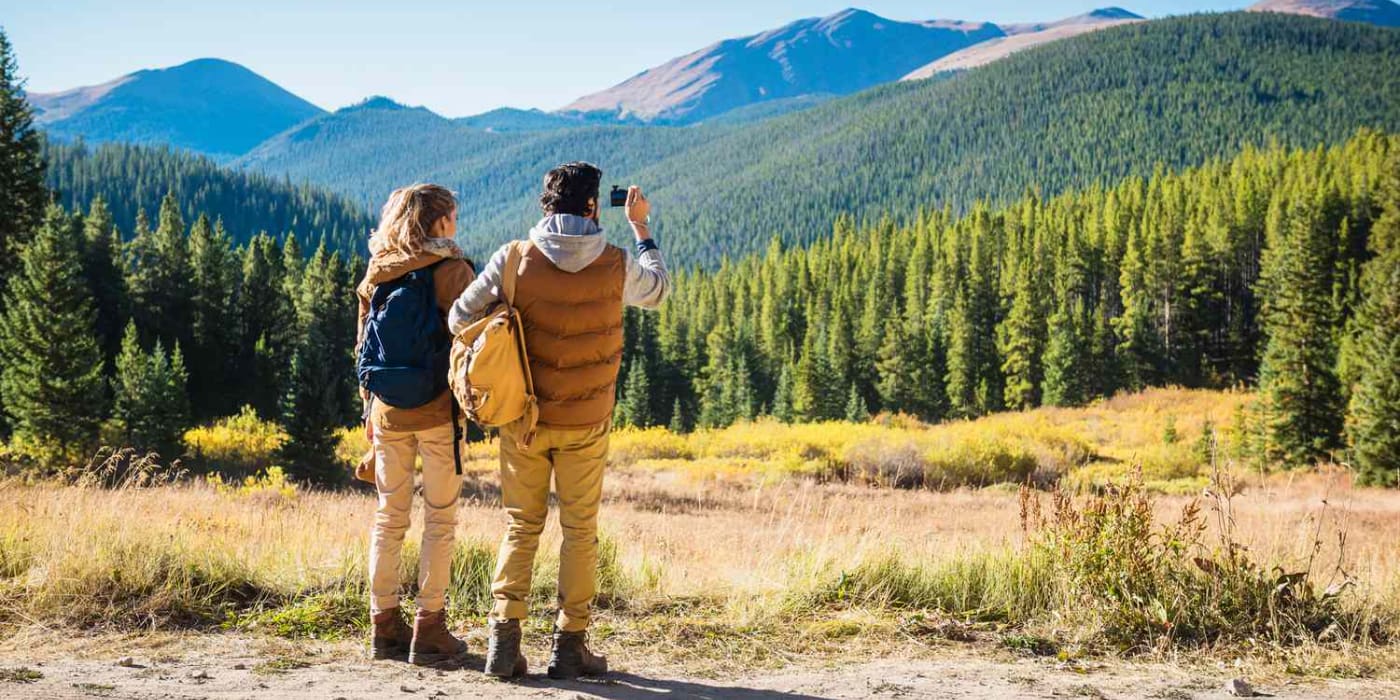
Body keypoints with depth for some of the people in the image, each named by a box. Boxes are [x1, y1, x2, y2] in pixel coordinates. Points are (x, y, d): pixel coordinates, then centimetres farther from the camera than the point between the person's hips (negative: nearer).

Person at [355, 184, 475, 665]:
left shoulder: (377, 273, 7)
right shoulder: (452, 271, -8)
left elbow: (364, 345, 12)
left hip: (387, 410, 5)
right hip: (438, 411, -5)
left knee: (390, 518, 12)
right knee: (440, 520, 3)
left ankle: (385, 626, 16)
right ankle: (430, 630, 3)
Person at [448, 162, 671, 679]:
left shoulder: (514, 258, -8)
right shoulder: (615, 265, -6)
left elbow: (460, 320, -4)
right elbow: (659, 290, 16)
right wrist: (641, 227, 26)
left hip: (522, 418, 1)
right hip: (586, 423, -1)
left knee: (521, 526, 12)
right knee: (580, 531, 9)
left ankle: (504, 637, 4)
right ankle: (569, 645, 10)